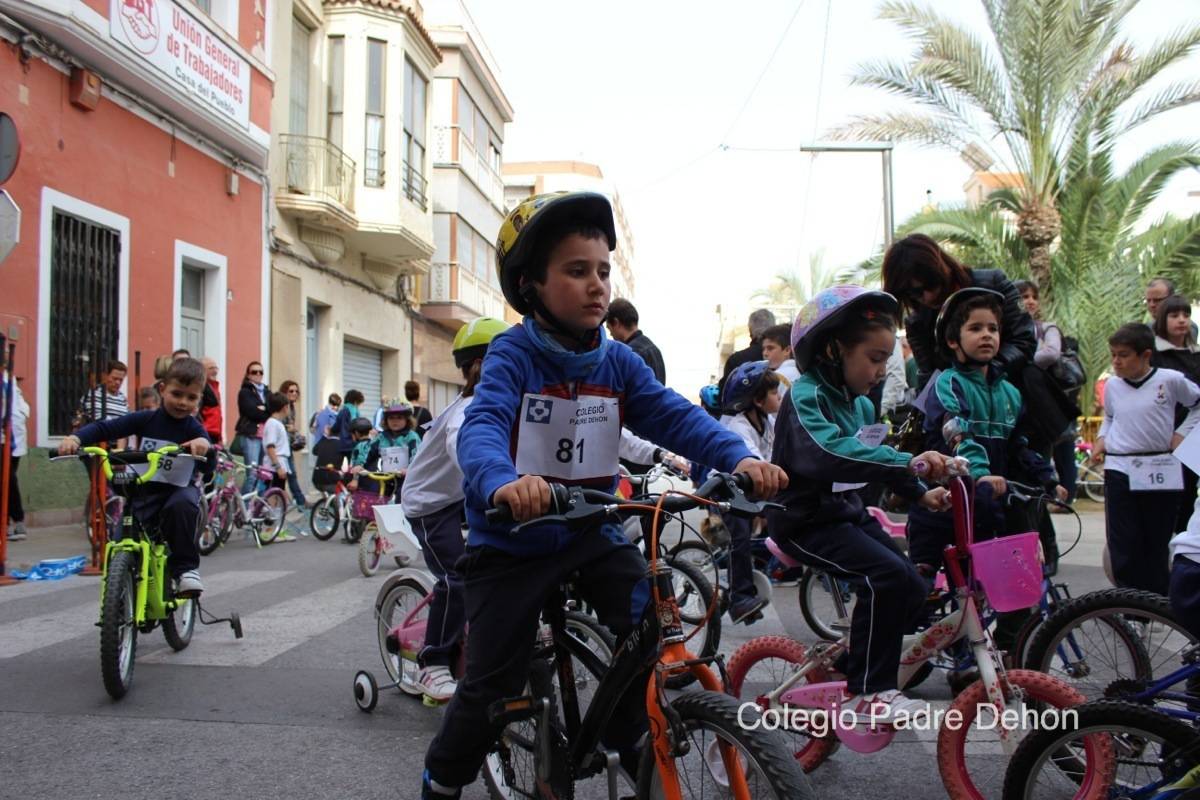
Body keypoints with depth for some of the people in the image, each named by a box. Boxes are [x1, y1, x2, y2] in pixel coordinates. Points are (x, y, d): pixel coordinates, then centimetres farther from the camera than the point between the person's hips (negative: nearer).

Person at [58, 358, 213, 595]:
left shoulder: (194, 429, -8)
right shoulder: (145, 420, -5)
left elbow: (208, 469, -19)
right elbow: (104, 428, -6)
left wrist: (205, 446, -41)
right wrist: (75, 438, -25)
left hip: (179, 488, -2)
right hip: (145, 489, 2)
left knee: (183, 504, -36)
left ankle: (186, 567, -20)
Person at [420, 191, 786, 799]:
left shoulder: (617, 362, -2)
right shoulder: (513, 354, -16)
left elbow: (674, 414, -12)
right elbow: (483, 424, -33)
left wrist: (738, 457, -30)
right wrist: (503, 481, -55)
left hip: (589, 531, 4)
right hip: (512, 539, -4)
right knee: (492, 686, -1)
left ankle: (627, 739, 13)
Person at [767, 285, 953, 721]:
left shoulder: (861, 405, 12)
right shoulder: (807, 396, -19)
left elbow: (874, 459, 26)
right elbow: (829, 454, -38)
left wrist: (919, 492, 15)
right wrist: (906, 461, -44)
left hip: (847, 512, 9)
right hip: (805, 522, -9)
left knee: (912, 590, 1)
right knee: (886, 576, -25)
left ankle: (845, 668, 18)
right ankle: (866, 691, -13)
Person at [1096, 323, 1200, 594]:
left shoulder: (1170, 380, -4)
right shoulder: (1112, 385, 7)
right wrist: (1102, 438, 9)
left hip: (1160, 472, -2)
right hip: (1119, 471, 2)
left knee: (1157, 543, 7)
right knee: (1123, 543, -1)